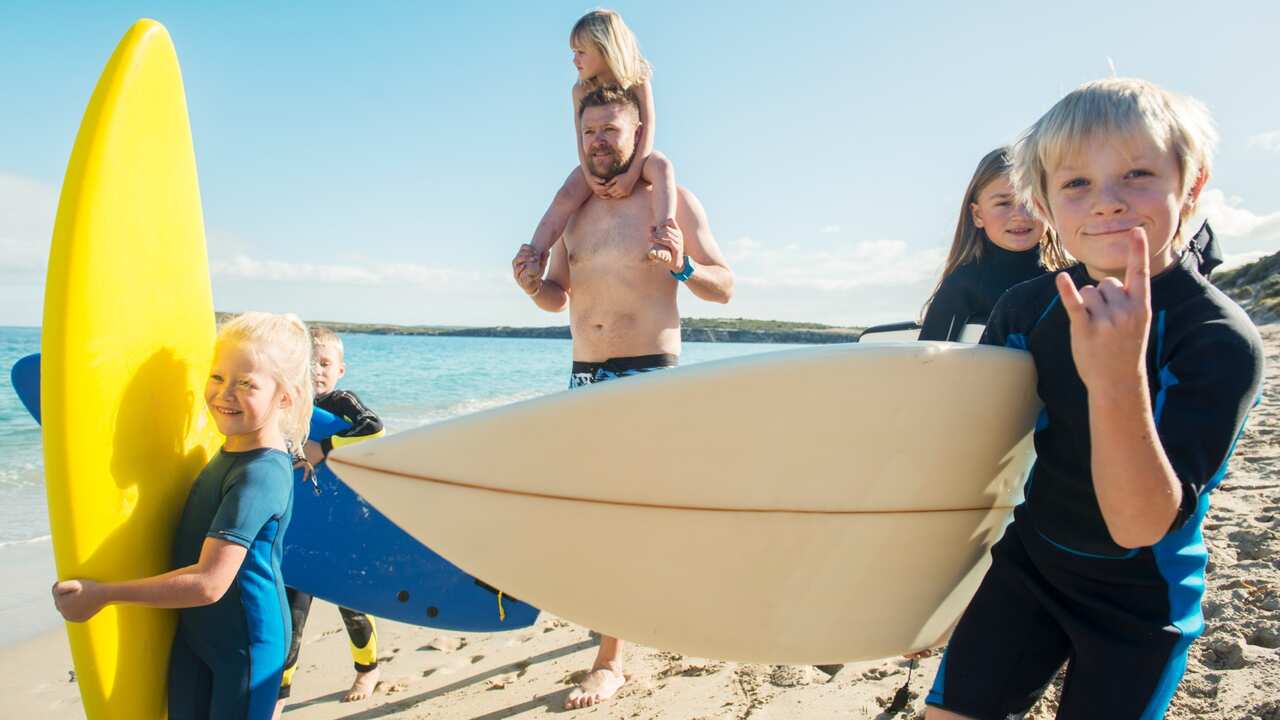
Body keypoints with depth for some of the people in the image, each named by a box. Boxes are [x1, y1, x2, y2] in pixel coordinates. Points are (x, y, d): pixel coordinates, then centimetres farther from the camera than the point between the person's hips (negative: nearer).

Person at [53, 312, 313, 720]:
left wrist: (101, 594, -19)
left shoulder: (260, 474, -28)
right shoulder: (233, 448, 0)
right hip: (195, 628, 8)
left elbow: (209, 582, -28)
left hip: (244, 645, -8)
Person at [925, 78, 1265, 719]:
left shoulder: (1223, 340, -22)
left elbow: (1139, 524, -29)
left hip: (1139, 601, -2)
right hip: (1026, 563, 3)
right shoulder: (1025, 309, -11)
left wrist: (1117, 379, -45)